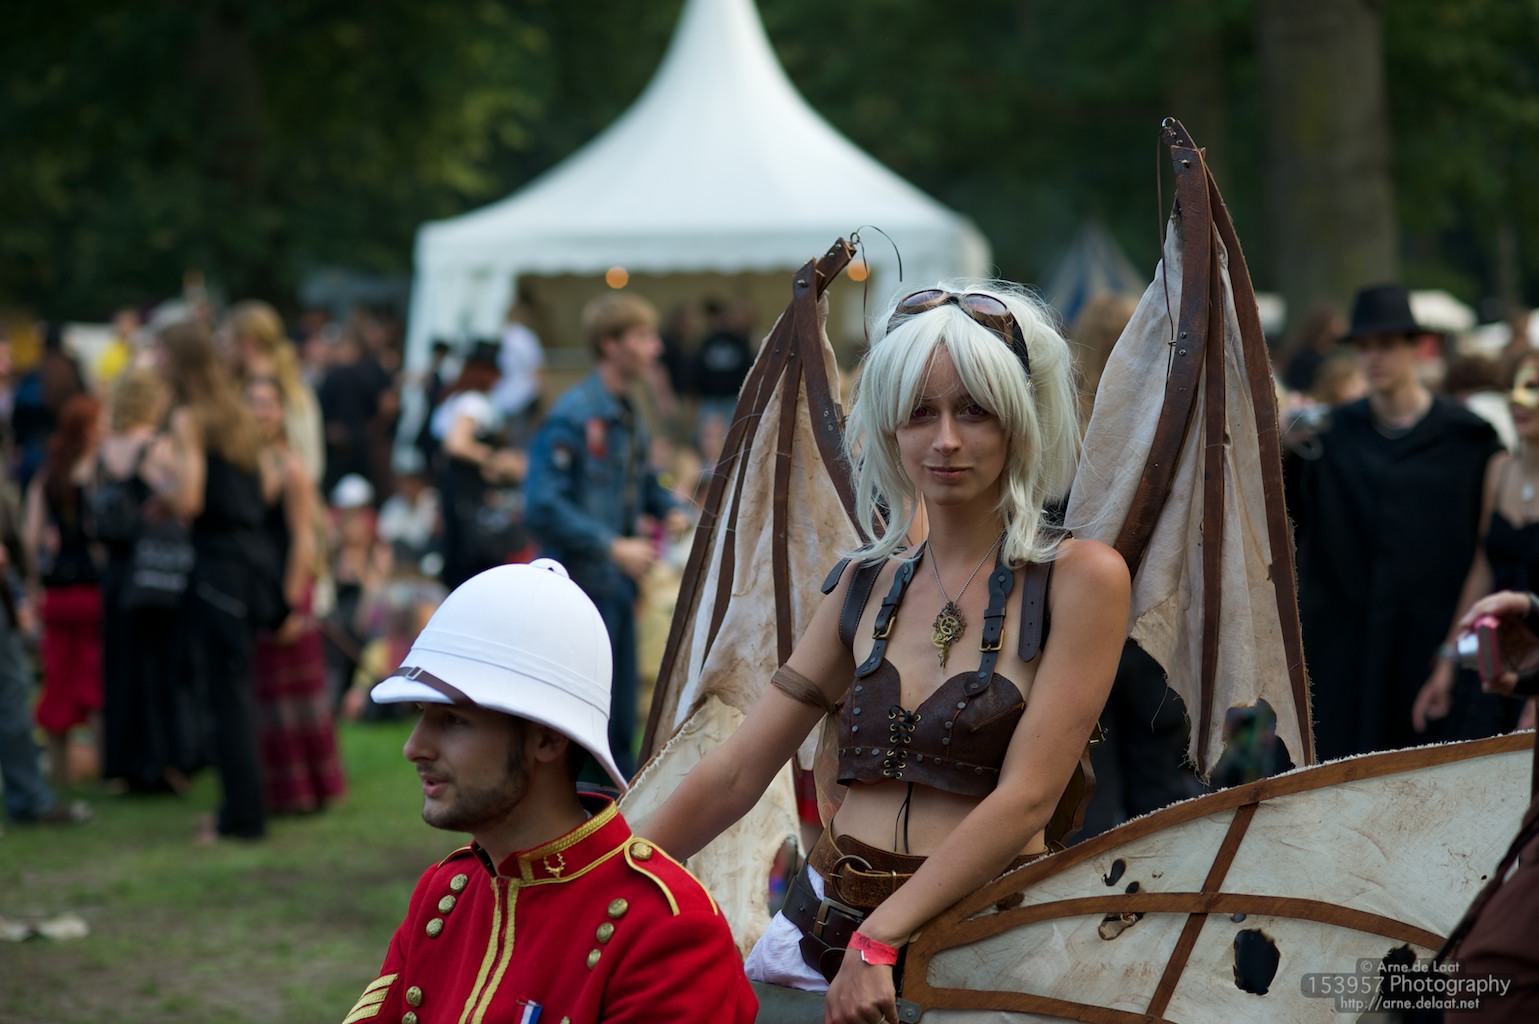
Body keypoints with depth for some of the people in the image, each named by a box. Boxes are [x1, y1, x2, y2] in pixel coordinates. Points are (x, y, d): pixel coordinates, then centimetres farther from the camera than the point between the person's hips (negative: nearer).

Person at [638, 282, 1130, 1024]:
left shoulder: (1079, 577, -6)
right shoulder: (867, 584, 10)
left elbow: (1027, 797, -12)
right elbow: (735, 773, 11)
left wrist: (879, 940, -16)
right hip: (824, 926, 4)